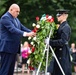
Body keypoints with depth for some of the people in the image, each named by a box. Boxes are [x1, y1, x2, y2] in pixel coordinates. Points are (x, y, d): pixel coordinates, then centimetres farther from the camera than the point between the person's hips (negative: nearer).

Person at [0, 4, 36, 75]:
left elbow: (22, 28, 12)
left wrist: (32, 32, -6)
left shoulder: (15, 19, 17)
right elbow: (13, 29, -25)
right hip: (7, 47, -9)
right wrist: (26, 34, -34)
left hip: (13, 47, 9)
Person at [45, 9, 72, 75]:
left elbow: (63, 41, -23)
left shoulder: (66, 27, -14)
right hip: (58, 53, 9)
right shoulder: (61, 26, 14)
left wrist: (50, 42, -23)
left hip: (63, 54, -9)